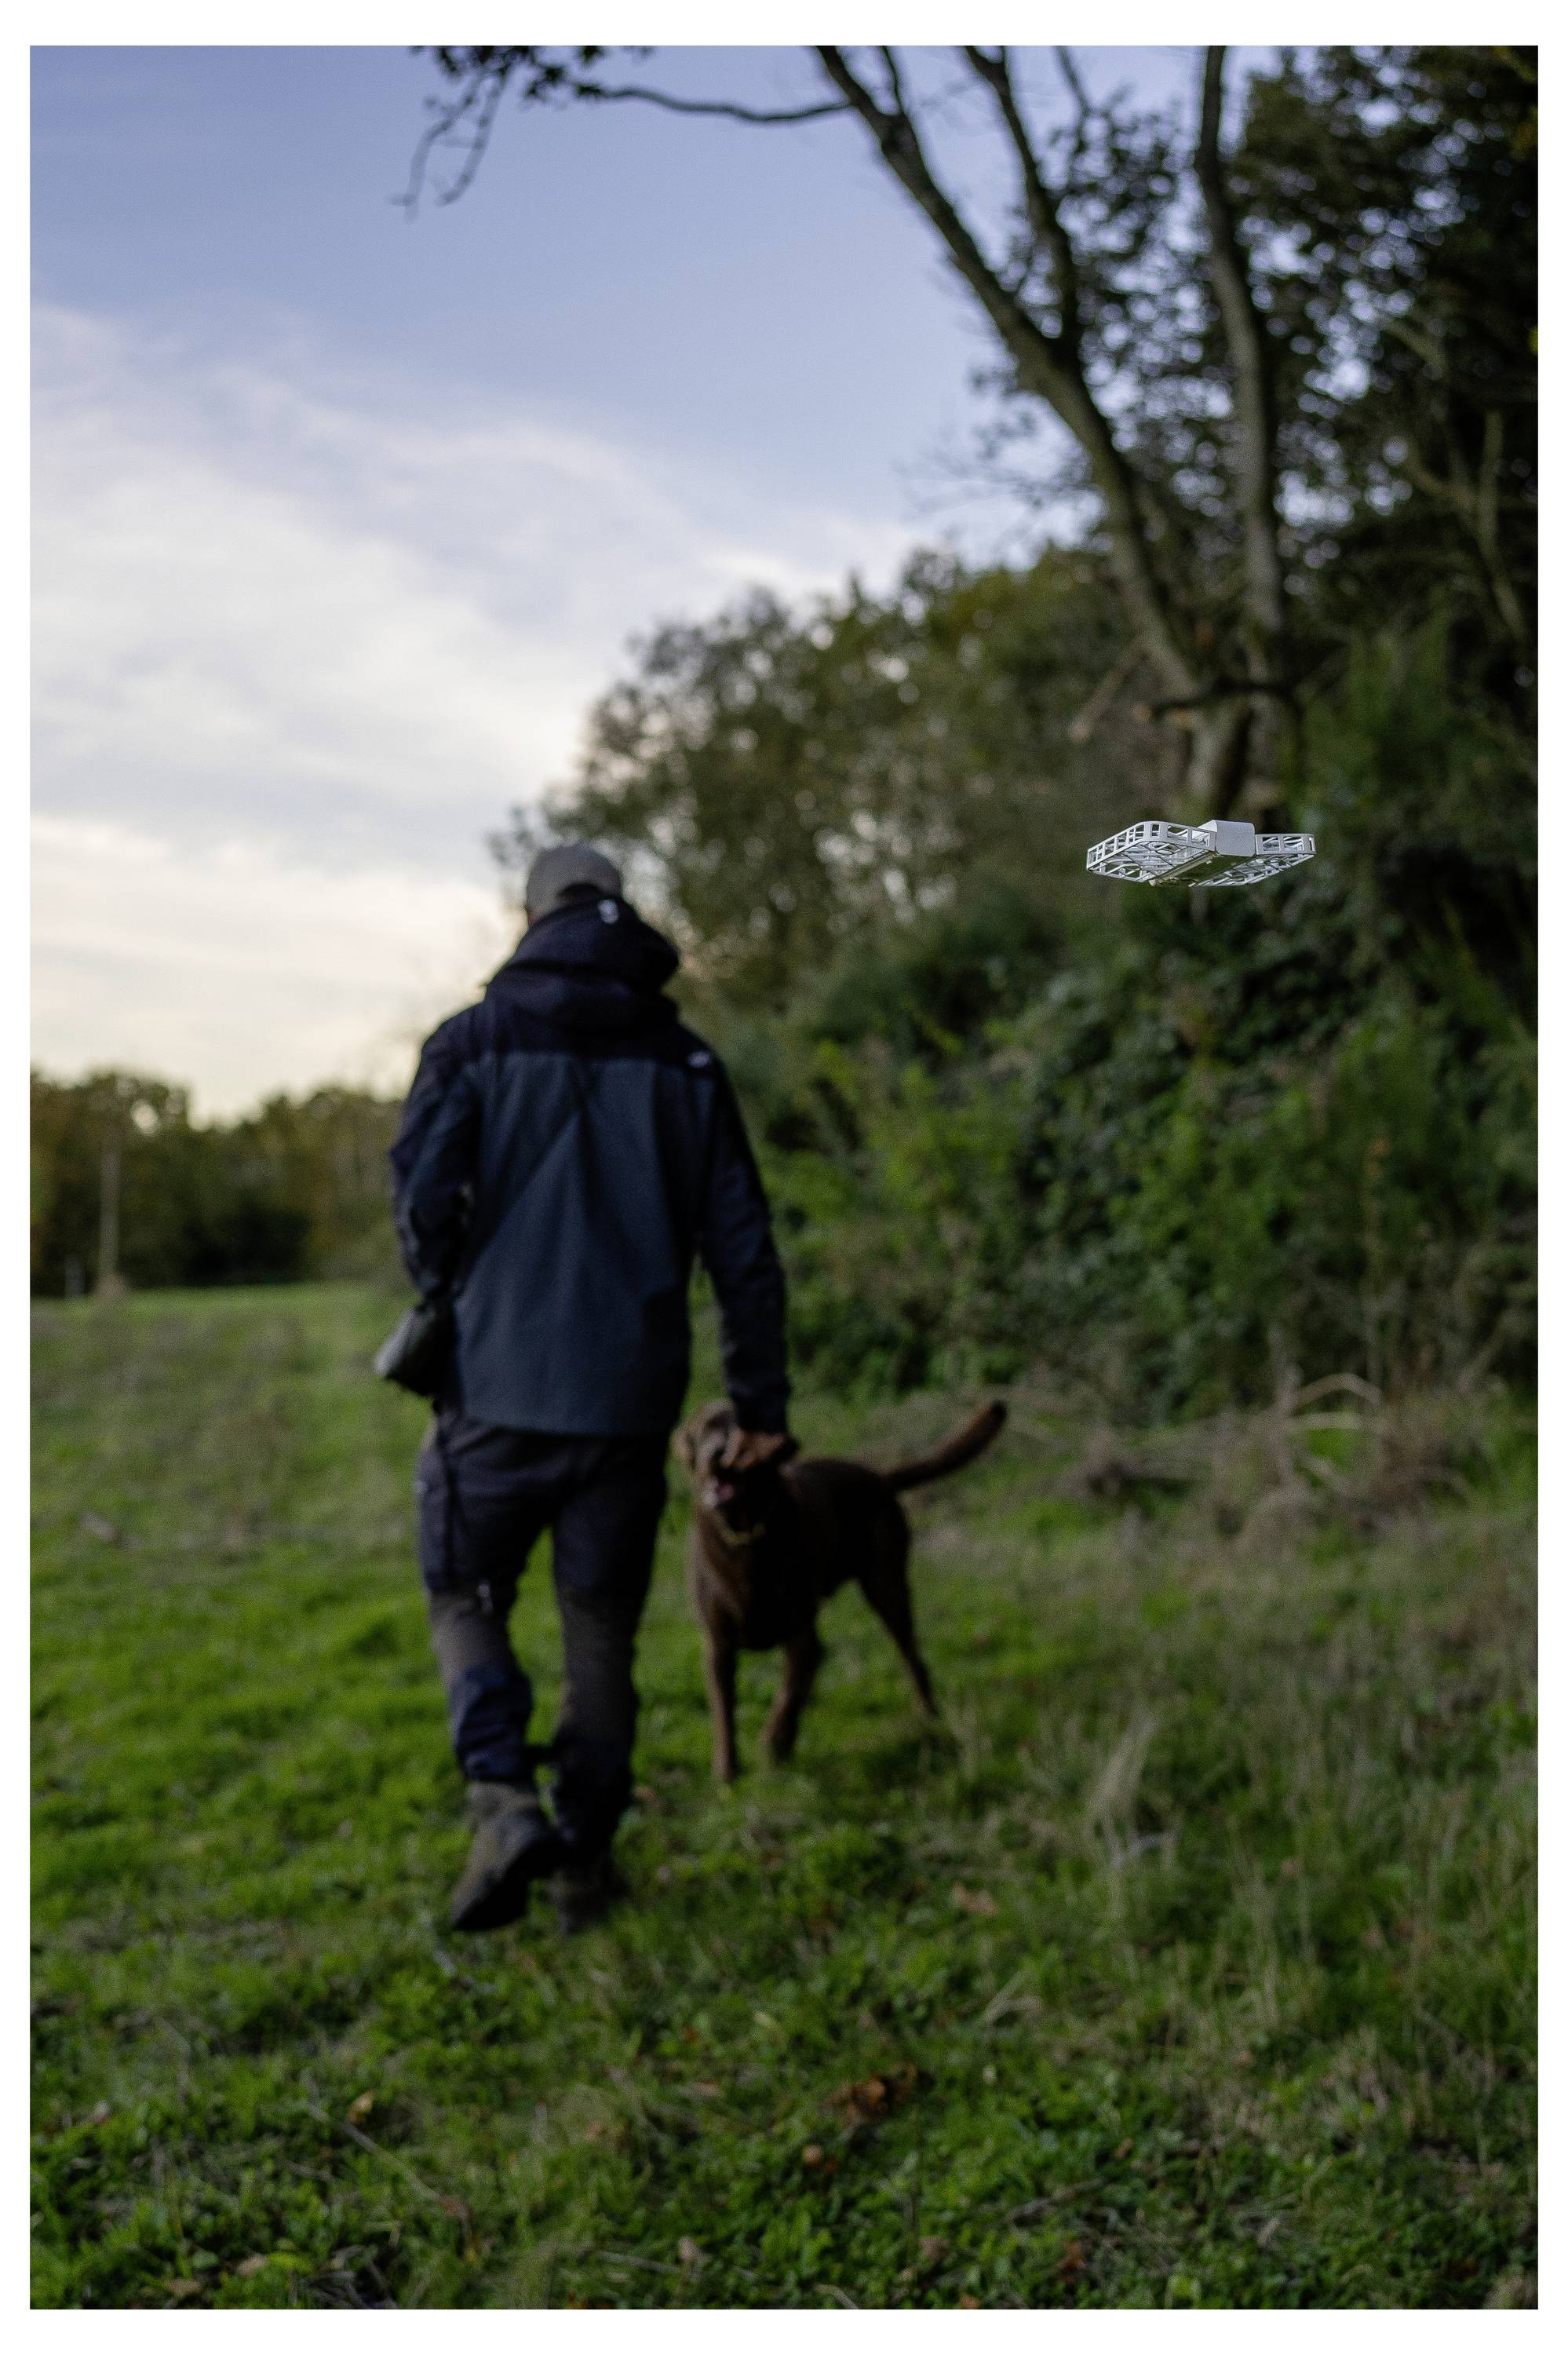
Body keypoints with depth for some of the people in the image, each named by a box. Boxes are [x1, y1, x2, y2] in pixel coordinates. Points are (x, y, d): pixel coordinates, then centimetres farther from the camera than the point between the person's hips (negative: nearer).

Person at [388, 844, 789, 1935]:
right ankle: (587, 1864, 20)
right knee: (603, 1628, 13)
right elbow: (743, 1246, 5)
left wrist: (450, 1301, 7)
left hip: (501, 1389, -2)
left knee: (467, 1598, 15)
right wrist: (761, 1403, 10)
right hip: (632, 1399, 2)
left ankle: (505, 1803, -5)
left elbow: (423, 1196, -14)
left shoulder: (475, 1041, 0)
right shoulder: (686, 1061, 7)